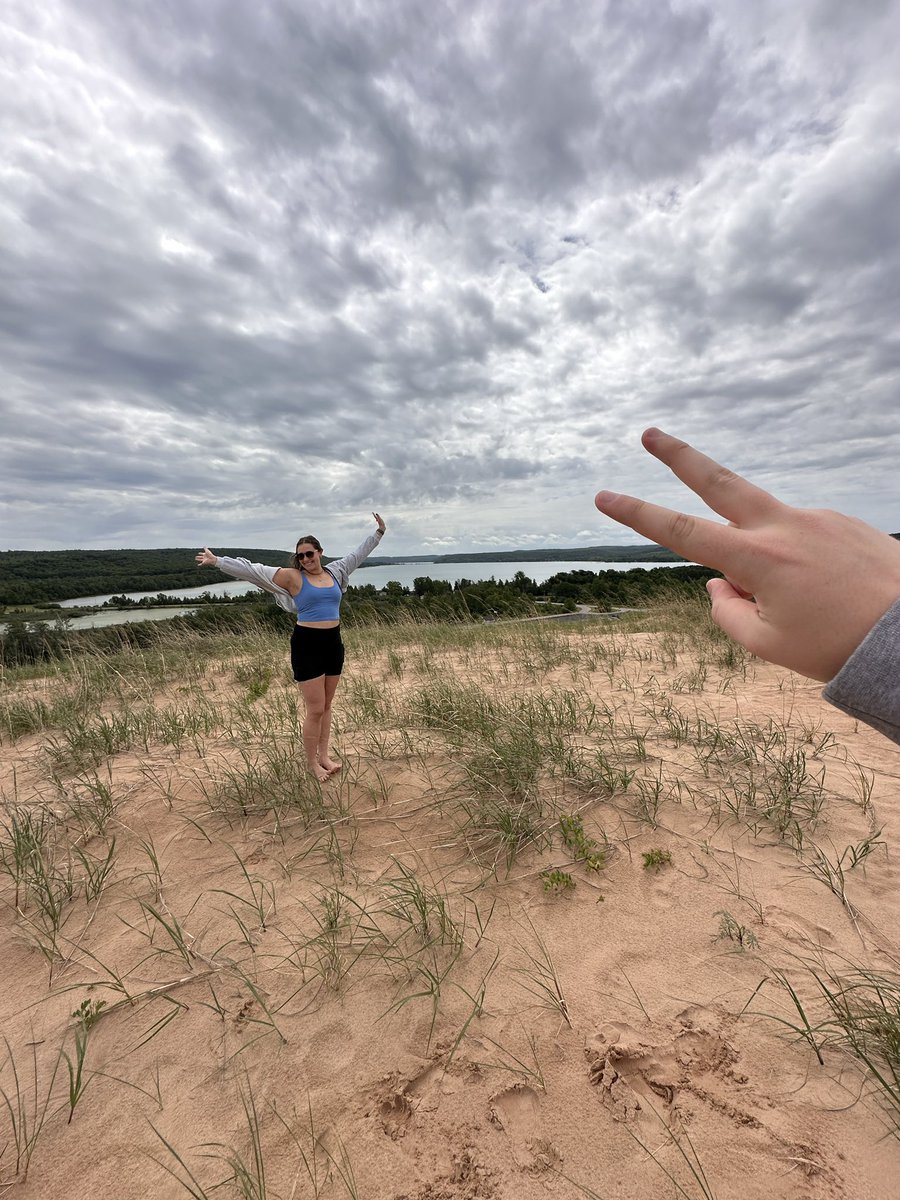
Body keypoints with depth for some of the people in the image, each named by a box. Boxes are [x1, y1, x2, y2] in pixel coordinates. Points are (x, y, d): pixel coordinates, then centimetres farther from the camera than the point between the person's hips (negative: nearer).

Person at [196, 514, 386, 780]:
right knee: (315, 709, -2)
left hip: (333, 643, 5)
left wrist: (378, 533, 23)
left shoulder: (334, 571, 8)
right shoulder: (292, 576, -5)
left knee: (327, 705, 14)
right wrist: (218, 561, -11)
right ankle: (312, 762, 17)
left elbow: (358, 554, 19)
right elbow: (254, 570, -8)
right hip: (307, 645, -5)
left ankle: (324, 755, 28)